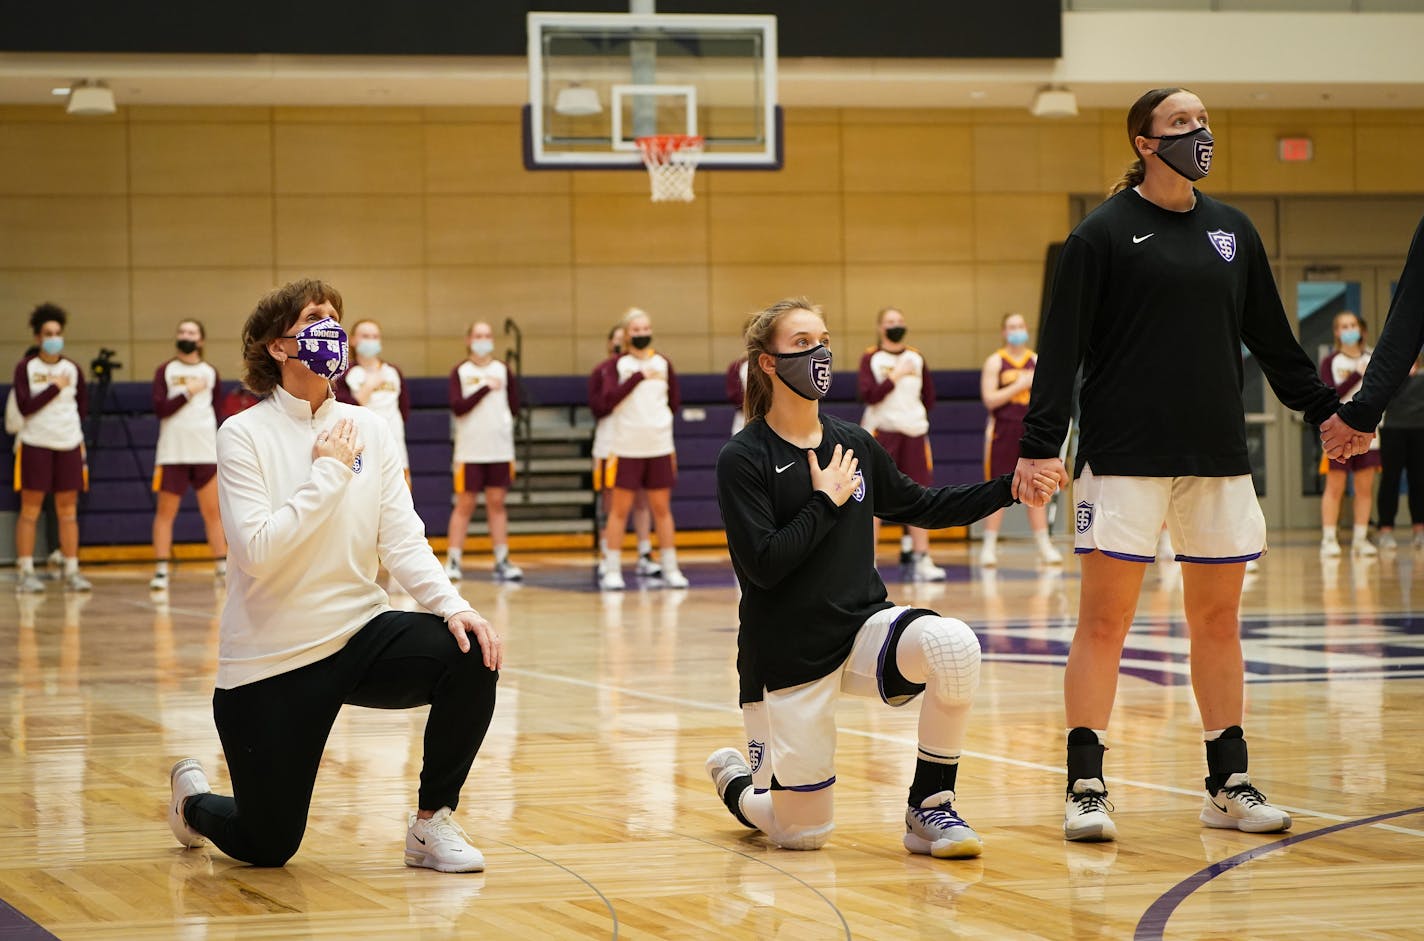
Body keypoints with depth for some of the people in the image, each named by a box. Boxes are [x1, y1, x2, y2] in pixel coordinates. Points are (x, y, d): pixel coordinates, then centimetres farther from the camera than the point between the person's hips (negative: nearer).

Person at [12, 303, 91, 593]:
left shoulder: (72, 368, 6)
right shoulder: (25, 367, -2)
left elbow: (83, 405, 16)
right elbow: (24, 406, -11)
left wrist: (70, 425, 5)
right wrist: (55, 387, -12)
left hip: (69, 444, 3)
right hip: (34, 445, -3)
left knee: (68, 510, 4)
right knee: (30, 509, -1)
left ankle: (72, 572, 7)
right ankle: (25, 572, 2)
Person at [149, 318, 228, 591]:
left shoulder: (210, 373, 9)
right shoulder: (165, 371, 4)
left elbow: (218, 415, 12)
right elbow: (159, 408, -8)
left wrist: (223, 453, 8)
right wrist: (187, 393, -14)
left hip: (207, 453, 1)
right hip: (172, 453, -1)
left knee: (213, 512, 2)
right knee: (165, 512, 0)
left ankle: (224, 568, 6)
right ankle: (160, 571, 2)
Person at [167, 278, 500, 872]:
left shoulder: (368, 429, 3)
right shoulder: (244, 435, -10)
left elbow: (403, 540, -3)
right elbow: (256, 551, -21)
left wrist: (453, 605, -19)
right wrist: (328, 473, -19)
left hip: (360, 634, 4)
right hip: (273, 663, -4)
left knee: (472, 658, -25)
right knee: (266, 849, 1)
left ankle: (431, 825, -7)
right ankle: (193, 799, 38)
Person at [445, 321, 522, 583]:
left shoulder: (502, 369, 6)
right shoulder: (460, 371, -1)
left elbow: (514, 406, 11)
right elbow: (457, 406, -13)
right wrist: (485, 389, -16)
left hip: (500, 449, 2)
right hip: (469, 450, -2)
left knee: (497, 503, 6)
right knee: (464, 504, 0)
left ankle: (502, 561, 8)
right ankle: (453, 561, 3)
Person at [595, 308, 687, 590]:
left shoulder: (663, 363, 7)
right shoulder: (618, 365, -2)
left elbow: (675, 402, 15)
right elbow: (607, 402, -16)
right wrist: (638, 377, -19)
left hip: (659, 447, 3)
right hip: (625, 447, -3)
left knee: (661, 507, 7)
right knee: (619, 508, 1)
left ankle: (671, 569, 12)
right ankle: (611, 571, 6)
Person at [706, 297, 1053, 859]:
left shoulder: (855, 445, 5)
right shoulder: (742, 459, -11)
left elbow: (920, 506, 20)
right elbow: (762, 564, -20)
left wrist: (1008, 489, 11)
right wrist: (826, 501, -14)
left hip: (862, 628, 4)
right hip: (786, 655, -4)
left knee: (953, 644, -30)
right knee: (802, 833, -1)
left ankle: (929, 807, -12)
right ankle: (735, 779, 36)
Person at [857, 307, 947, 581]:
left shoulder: (916, 358, 11)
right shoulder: (871, 358, -1)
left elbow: (929, 396, 20)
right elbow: (867, 395, -14)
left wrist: (915, 416, 11)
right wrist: (895, 377, -16)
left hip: (914, 433, 4)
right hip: (880, 433, -4)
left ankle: (921, 559, 5)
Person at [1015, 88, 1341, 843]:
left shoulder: (1232, 231, 12)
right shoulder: (1103, 234, -3)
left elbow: (1271, 338, 20)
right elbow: (1061, 348, -7)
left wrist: (1324, 409, 20)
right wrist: (1039, 445, -14)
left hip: (1217, 458, 5)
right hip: (1125, 459, -5)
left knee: (1217, 620, 8)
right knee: (1104, 620, -4)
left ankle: (1229, 785, 16)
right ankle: (1085, 789, 0)